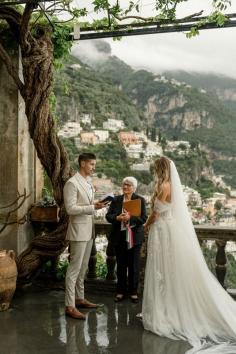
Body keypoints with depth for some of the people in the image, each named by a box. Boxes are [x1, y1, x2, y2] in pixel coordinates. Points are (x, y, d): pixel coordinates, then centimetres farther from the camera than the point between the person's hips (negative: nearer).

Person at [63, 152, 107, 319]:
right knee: (75, 268, -5)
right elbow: (71, 209, -20)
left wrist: (97, 204, 4)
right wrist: (93, 207, -24)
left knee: (83, 267, 16)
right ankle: (70, 306, 0)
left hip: (89, 230, 9)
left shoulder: (88, 182, 13)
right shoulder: (72, 183, -14)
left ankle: (79, 298, 27)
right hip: (78, 231, -9)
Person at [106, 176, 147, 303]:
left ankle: (133, 292, 17)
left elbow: (143, 218, -9)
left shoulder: (140, 200, 0)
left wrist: (130, 218, -23)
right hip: (119, 237, 2)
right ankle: (121, 291, 20)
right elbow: (108, 216, 2)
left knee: (134, 266, 5)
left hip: (134, 237, -2)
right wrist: (118, 218, -18)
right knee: (121, 265, 9)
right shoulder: (116, 200, 8)